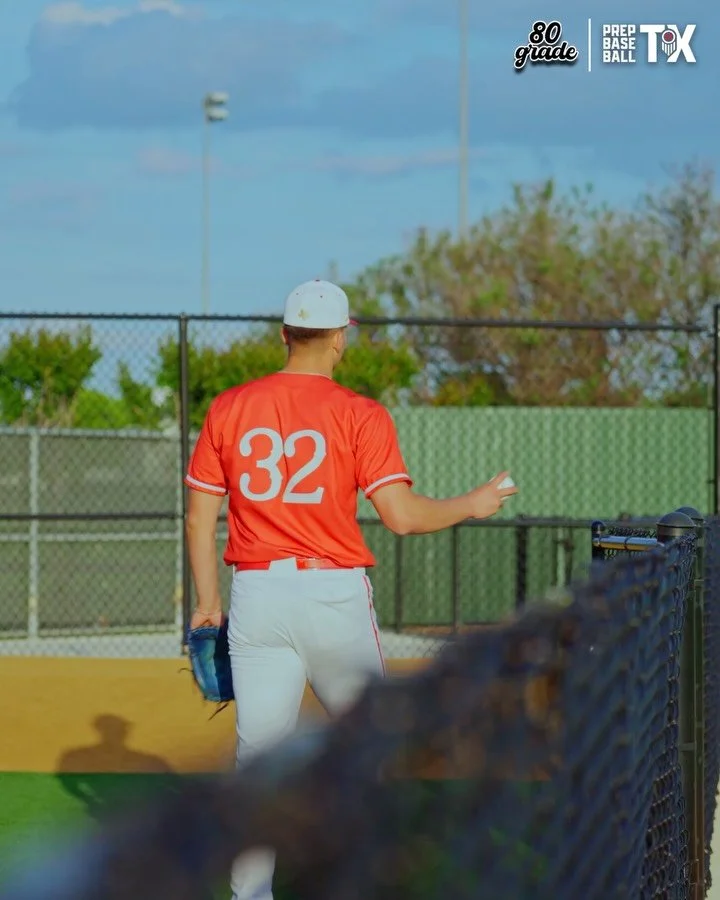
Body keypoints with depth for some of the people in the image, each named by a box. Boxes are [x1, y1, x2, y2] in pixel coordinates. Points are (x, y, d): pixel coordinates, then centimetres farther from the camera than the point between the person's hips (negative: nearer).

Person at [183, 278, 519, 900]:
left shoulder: (229, 409, 5)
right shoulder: (360, 415, -5)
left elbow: (200, 513, 6)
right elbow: (401, 515, -13)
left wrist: (208, 601, 15)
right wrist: (472, 505, 4)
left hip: (255, 593, 3)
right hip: (335, 592, -2)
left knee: (258, 750, 4)